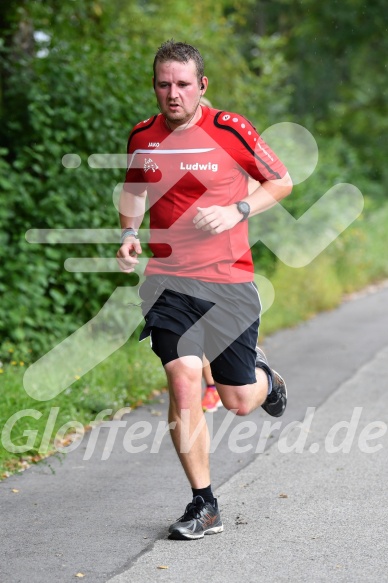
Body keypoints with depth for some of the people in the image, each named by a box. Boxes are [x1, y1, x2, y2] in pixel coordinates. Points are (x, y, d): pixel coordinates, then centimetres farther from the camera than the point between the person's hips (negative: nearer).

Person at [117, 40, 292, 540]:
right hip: (168, 278, 2)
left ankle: (264, 379, 42)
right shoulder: (142, 137, 4)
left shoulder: (231, 130, -6)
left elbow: (281, 182, 5)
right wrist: (129, 231, 6)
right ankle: (203, 505, -3)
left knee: (239, 402, 2)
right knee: (183, 378, -16)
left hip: (229, 280, -2)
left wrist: (236, 211, -10)